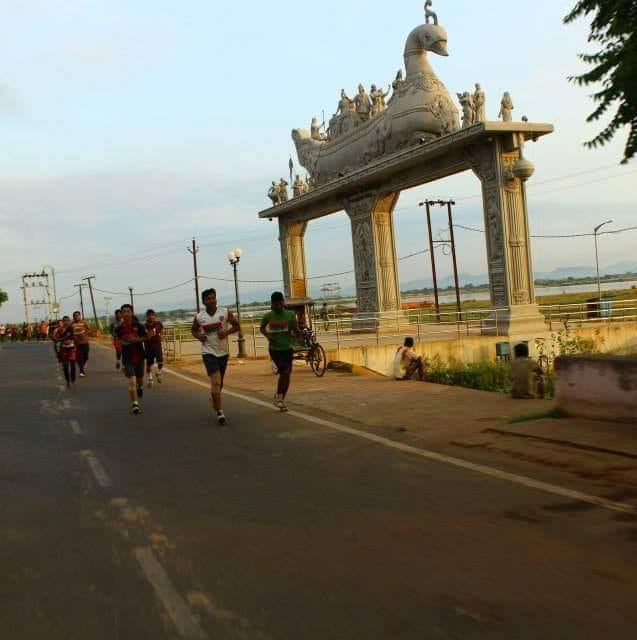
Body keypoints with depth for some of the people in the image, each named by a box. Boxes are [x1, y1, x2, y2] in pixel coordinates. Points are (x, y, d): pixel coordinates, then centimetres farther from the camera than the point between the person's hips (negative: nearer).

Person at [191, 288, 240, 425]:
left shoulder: (225, 312, -4)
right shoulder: (199, 317, -1)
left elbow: (236, 326, 3)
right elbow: (193, 329, 16)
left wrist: (226, 332, -15)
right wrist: (198, 336, -5)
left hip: (223, 351, 2)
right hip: (208, 352, -2)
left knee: (220, 382, 17)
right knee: (216, 381, -15)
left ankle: (214, 398, 47)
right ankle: (219, 412, -13)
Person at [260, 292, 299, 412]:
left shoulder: (290, 314, -3)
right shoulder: (268, 316, -3)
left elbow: (297, 332, 0)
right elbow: (262, 328, 15)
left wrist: (294, 329, -23)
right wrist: (267, 335, -4)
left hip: (287, 348, 2)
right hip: (274, 348, -2)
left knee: (287, 374, 7)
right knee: (284, 371, -19)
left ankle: (281, 400, 23)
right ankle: (278, 396, 1)